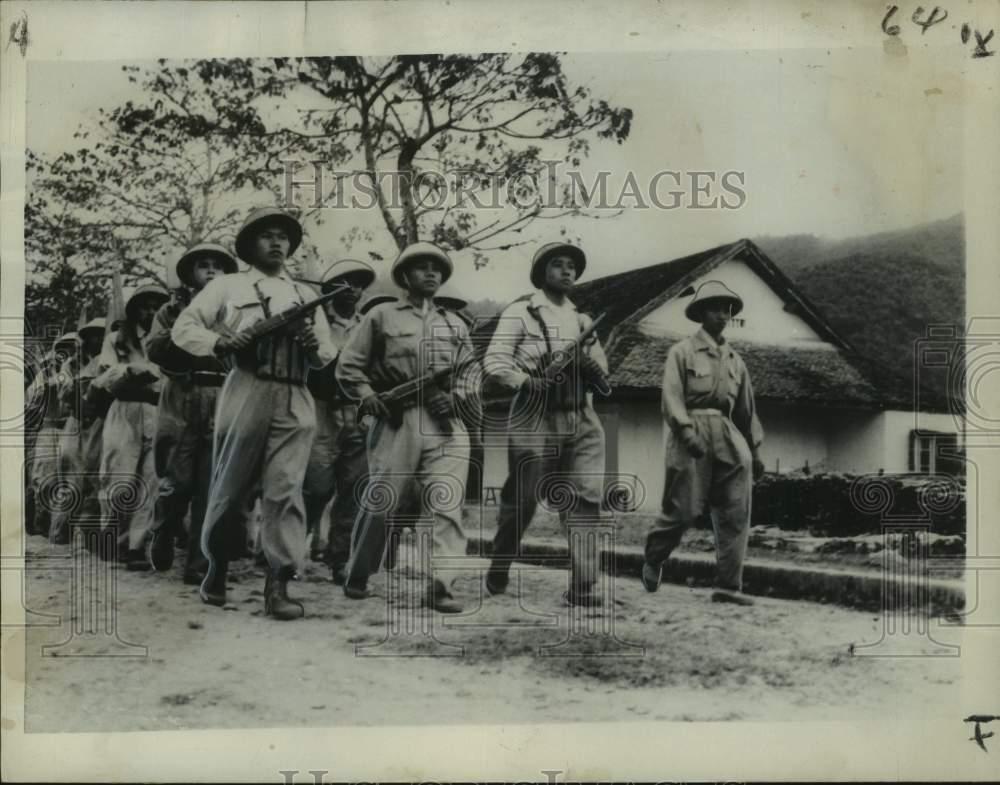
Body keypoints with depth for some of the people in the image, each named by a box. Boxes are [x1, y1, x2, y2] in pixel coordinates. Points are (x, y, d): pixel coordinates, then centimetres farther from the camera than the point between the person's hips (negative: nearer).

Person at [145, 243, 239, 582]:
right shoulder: (174, 309, 13)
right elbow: (154, 349, -2)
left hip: (222, 410, 1)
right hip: (180, 407, -1)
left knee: (211, 492, -2)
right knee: (177, 484, -2)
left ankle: (199, 565, 3)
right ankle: (161, 537, 26)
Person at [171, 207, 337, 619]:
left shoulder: (305, 295, 23)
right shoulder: (227, 286, 13)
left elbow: (329, 353, 21)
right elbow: (183, 327, 8)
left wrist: (314, 346, -3)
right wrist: (219, 342, -11)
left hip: (295, 402, 2)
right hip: (245, 395, -2)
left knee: (286, 489, -9)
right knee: (228, 488, 4)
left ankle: (279, 585, -10)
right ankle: (215, 568, 26)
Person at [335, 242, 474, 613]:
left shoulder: (456, 325, 21)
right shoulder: (381, 316, 10)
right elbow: (348, 367, 7)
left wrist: (454, 397, 0)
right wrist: (372, 400, -7)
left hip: (447, 425, 3)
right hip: (397, 421, -3)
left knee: (447, 506, -9)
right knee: (379, 502, 1)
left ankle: (440, 587, -9)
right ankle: (357, 576, 19)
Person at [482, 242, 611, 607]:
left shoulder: (582, 320, 20)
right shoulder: (520, 312, 3)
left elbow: (602, 372, 21)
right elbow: (494, 361, -6)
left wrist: (593, 368, -2)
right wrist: (528, 381, -21)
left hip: (581, 421, 5)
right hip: (535, 419, -4)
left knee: (585, 500, -7)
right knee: (520, 502, 1)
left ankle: (582, 586, -6)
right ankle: (497, 575, 22)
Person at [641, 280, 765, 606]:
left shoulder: (735, 360, 19)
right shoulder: (682, 352, 2)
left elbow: (747, 408, 24)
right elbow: (671, 398, -9)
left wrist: (754, 450, 21)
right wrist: (687, 431, -22)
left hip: (728, 437, 5)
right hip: (691, 435, -5)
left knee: (736, 512, -5)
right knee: (684, 510, -4)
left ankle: (728, 586, -2)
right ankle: (653, 560, 24)